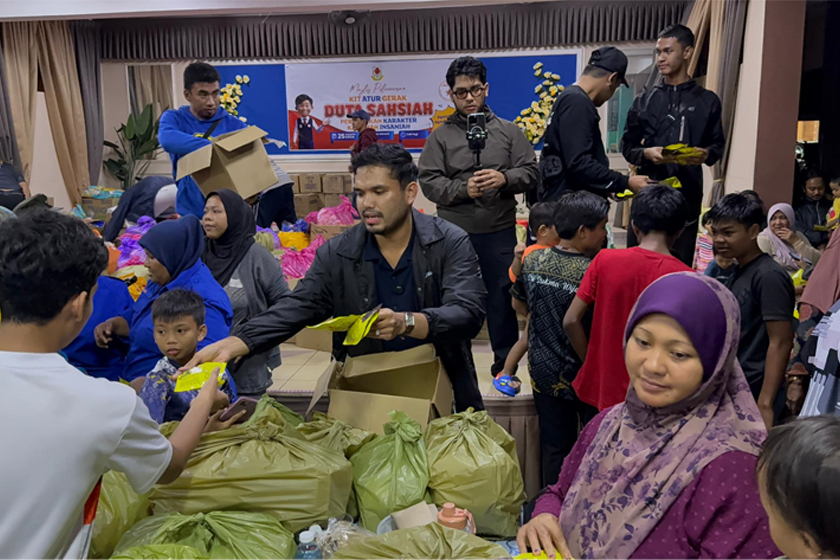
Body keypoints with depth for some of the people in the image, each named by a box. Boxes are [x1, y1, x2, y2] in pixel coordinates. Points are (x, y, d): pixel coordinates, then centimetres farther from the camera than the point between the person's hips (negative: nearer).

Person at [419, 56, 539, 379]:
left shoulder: (508, 131, 6)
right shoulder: (440, 136, 4)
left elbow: (531, 172, 4)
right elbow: (428, 181, -3)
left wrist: (504, 178, -16)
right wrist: (463, 189, -18)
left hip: (499, 232, 0)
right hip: (453, 233, 0)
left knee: (501, 298, 8)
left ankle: (505, 366, 23)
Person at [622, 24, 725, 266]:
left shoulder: (707, 100, 7)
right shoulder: (645, 99, 9)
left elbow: (718, 145, 10)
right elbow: (627, 145, 10)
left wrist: (706, 155, -13)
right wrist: (646, 153, -12)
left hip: (687, 194, -1)